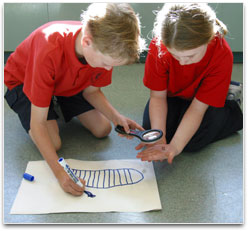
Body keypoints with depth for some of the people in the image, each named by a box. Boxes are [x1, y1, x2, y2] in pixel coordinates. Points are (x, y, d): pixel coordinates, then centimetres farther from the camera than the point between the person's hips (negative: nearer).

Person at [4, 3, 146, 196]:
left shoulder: (104, 48, -28)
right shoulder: (50, 52, -44)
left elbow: (91, 90, -9)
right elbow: (37, 123, -38)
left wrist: (116, 117, -26)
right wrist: (59, 173, -45)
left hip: (68, 81, 5)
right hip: (23, 81, -4)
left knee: (103, 130, -4)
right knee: (53, 144, -22)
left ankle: (59, 103, 20)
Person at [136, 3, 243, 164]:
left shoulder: (222, 55, -36)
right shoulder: (159, 45, -32)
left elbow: (198, 107, -32)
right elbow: (158, 96, -22)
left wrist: (175, 147, -42)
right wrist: (158, 138, -35)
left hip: (206, 98, -2)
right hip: (172, 95, 2)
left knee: (191, 142, -22)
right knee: (150, 128, -19)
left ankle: (236, 109, 5)